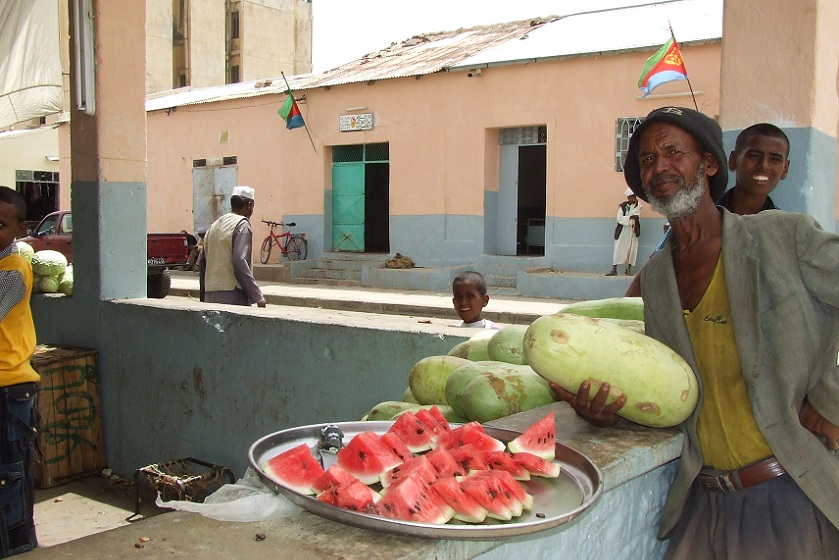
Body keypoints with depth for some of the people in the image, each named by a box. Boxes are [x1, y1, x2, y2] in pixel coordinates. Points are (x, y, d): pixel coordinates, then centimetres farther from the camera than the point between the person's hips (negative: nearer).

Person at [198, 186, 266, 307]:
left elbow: (202, 261, 19)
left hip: (210, 296, 8)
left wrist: (204, 295, 25)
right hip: (232, 296, -8)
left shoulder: (215, 225, 17)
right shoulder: (242, 224, -6)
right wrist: (258, 297, -17)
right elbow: (240, 262, -18)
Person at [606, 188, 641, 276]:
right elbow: (620, 219, -11)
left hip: (633, 231, 2)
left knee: (631, 249, 0)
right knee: (618, 249, -4)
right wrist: (630, 218, -22)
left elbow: (636, 216, -13)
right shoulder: (622, 206, -1)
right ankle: (614, 269, -4)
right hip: (622, 230, -2)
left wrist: (635, 204, -16)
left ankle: (629, 269, 9)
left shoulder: (637, 206, 4)